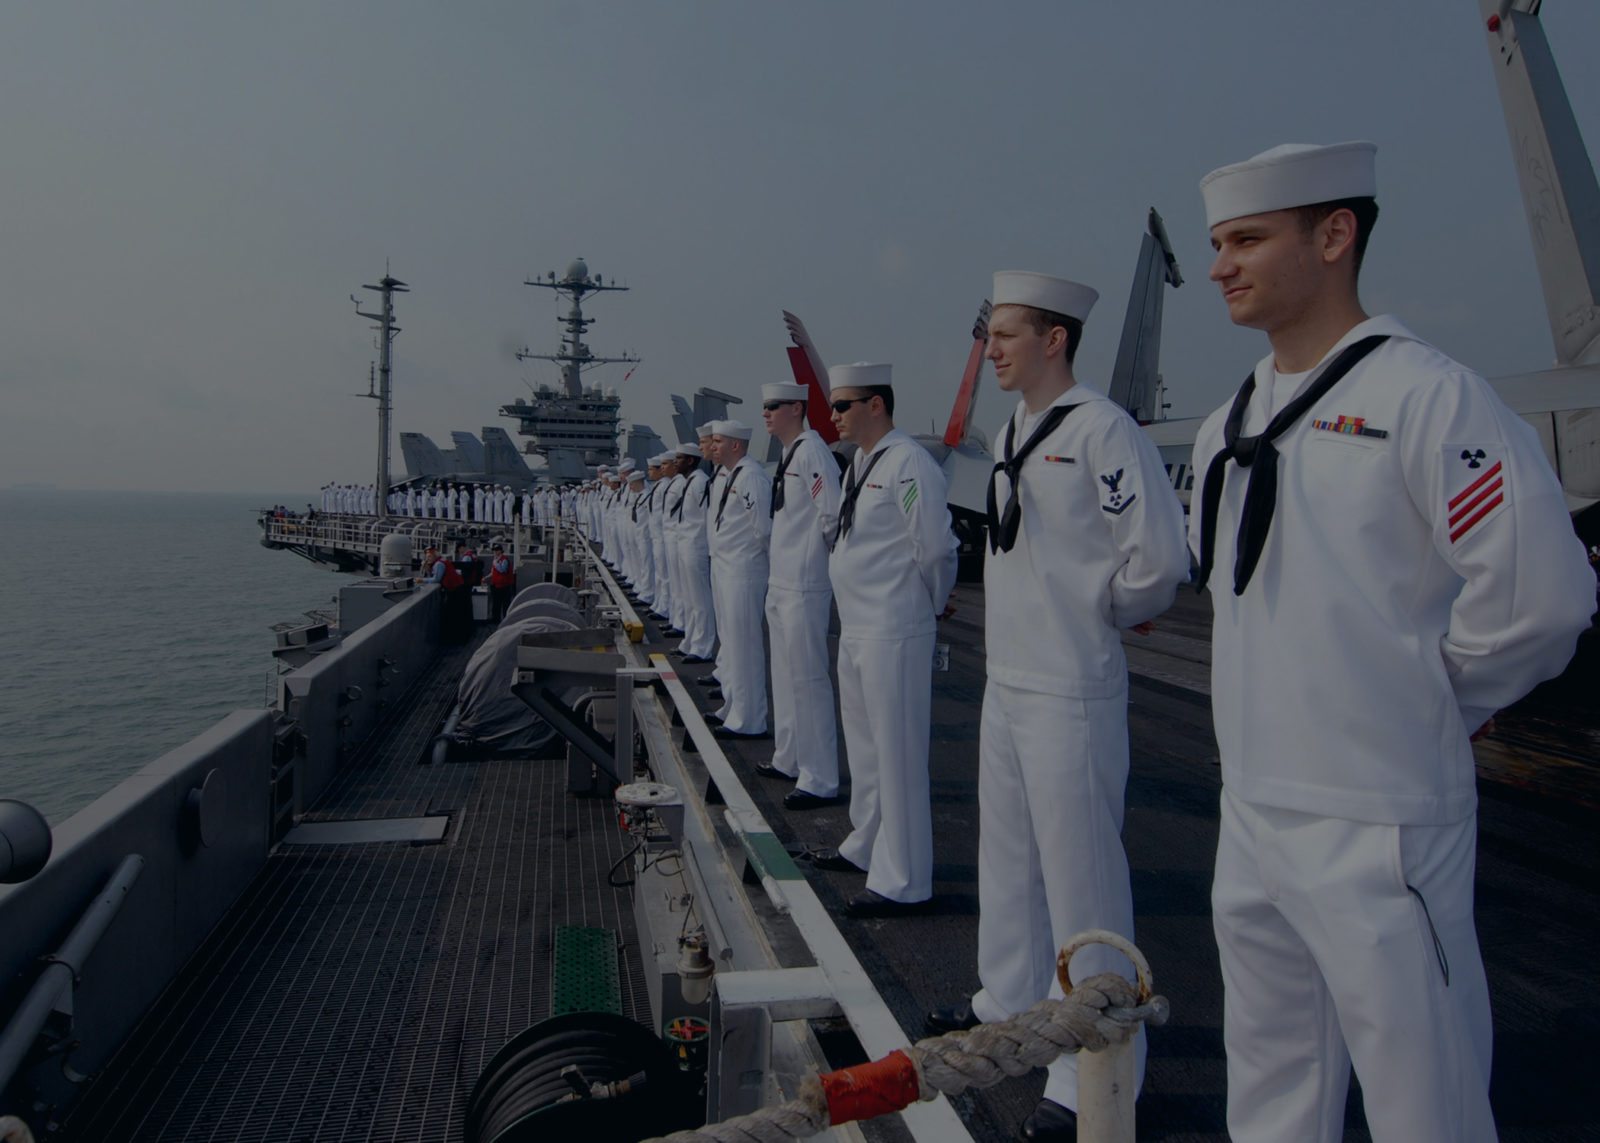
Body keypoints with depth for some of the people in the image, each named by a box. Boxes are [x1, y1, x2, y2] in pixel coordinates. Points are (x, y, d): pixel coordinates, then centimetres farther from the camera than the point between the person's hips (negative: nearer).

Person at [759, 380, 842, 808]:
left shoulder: (812, 451, -16)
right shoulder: (787, 453, 14)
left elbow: (833, 515, -23)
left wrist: (817, 551, -10)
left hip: (804, 585, -10)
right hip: (780, 581, 10)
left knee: (807, 678, -5)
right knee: (785, 675, 19)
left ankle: (819, 781, 4)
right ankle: (788, 760, 33)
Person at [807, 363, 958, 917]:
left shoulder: (908, 464, -18)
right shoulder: (860, 463, 13)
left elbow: (935, 547, -19)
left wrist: (934, 602, -3)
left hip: (893, 633, -10)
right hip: (856, 628, 10)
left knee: (897, 753, -1)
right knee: (864, 747, 22)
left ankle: (903, 881, 11)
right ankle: (866, 846, 39)